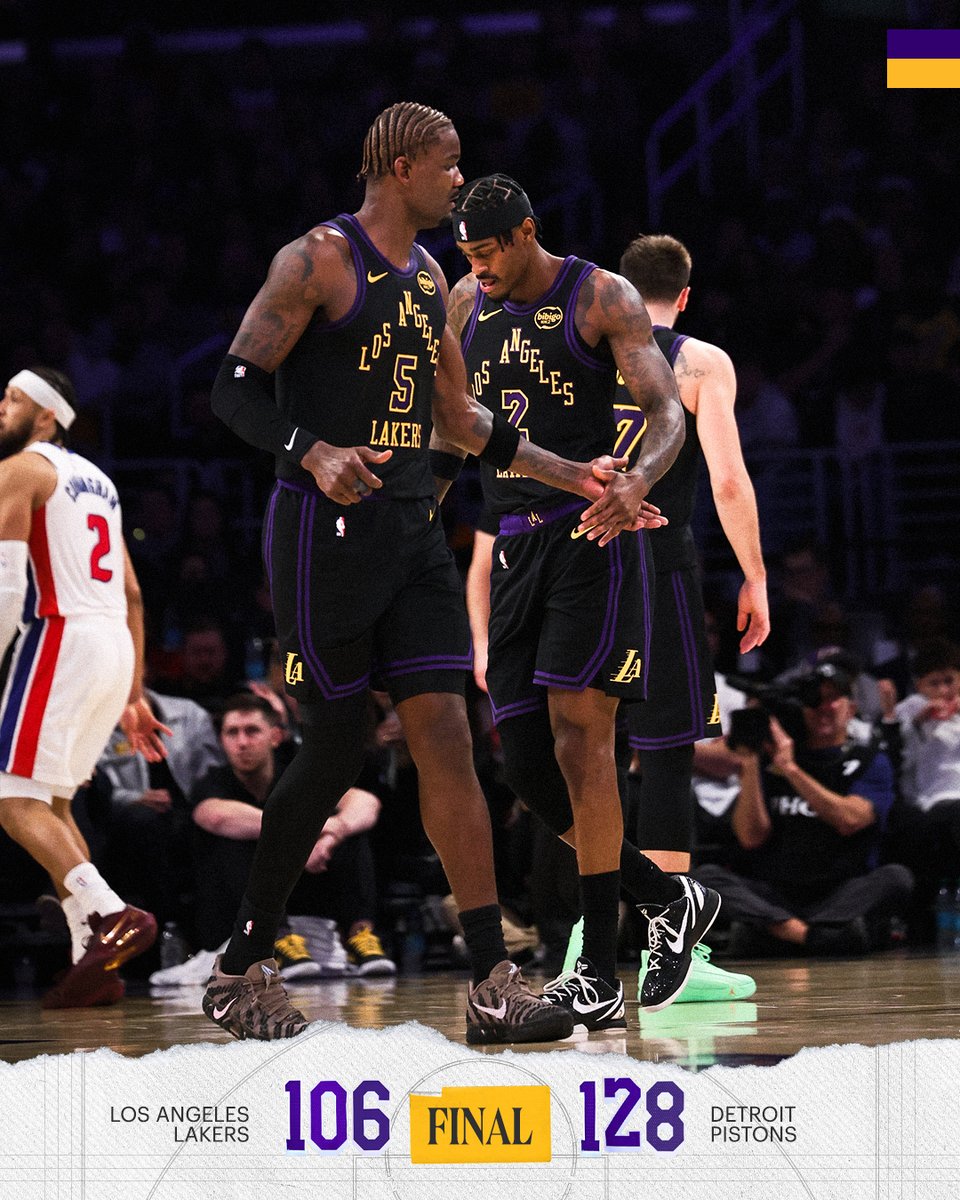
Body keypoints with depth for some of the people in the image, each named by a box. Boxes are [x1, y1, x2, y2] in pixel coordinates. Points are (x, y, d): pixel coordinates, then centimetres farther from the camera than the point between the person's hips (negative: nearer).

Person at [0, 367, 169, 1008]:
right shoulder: (97, 480, 24)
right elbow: (132, 595, 22)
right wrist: (134, 695, 23)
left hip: (58, 636, -8)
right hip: (115, 644, 8)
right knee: (53, 801, 15)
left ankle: (111, 916, -29)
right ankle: (94, 961, 6)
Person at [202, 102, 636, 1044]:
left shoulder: (429, 279, 16)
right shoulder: (319, 260, -8)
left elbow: (460, 420, 26)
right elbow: (233, 389, -13)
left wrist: (574, 478, 22)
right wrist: (313, 454, -30)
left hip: (411, 532, 7)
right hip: (325, 530, -7)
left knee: (444, 735, -3)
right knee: (334, 750, -5)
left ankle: (492, 985, -7)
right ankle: (239, 971, 10)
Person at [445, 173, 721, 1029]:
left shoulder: (603, 299, -6)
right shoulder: (466, 306, 11)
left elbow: (667, 413, -14)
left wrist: (635, 481, -34)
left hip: (593, 534, -7)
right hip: (515, 541, 7)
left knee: (578, 735, -16)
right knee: (525, 761, 2)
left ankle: (599, 976, -15)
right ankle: (670, 900, 20)